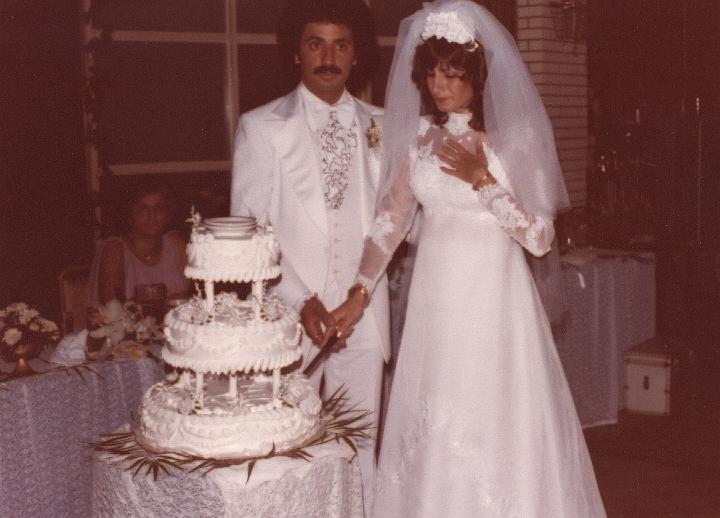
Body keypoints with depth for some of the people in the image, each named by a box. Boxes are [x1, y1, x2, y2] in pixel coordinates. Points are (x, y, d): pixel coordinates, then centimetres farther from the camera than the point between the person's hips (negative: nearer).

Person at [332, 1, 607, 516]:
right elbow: (391, 219, 8)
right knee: (433, 438, 8)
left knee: (500, 432, 0)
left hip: (495, 303, -3)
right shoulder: (418, 136, 5)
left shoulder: (516, 137, -5)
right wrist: (360, 293, -2)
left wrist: (482, 179, -15)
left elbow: (540, 237, -7)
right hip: (436, 301, 3)